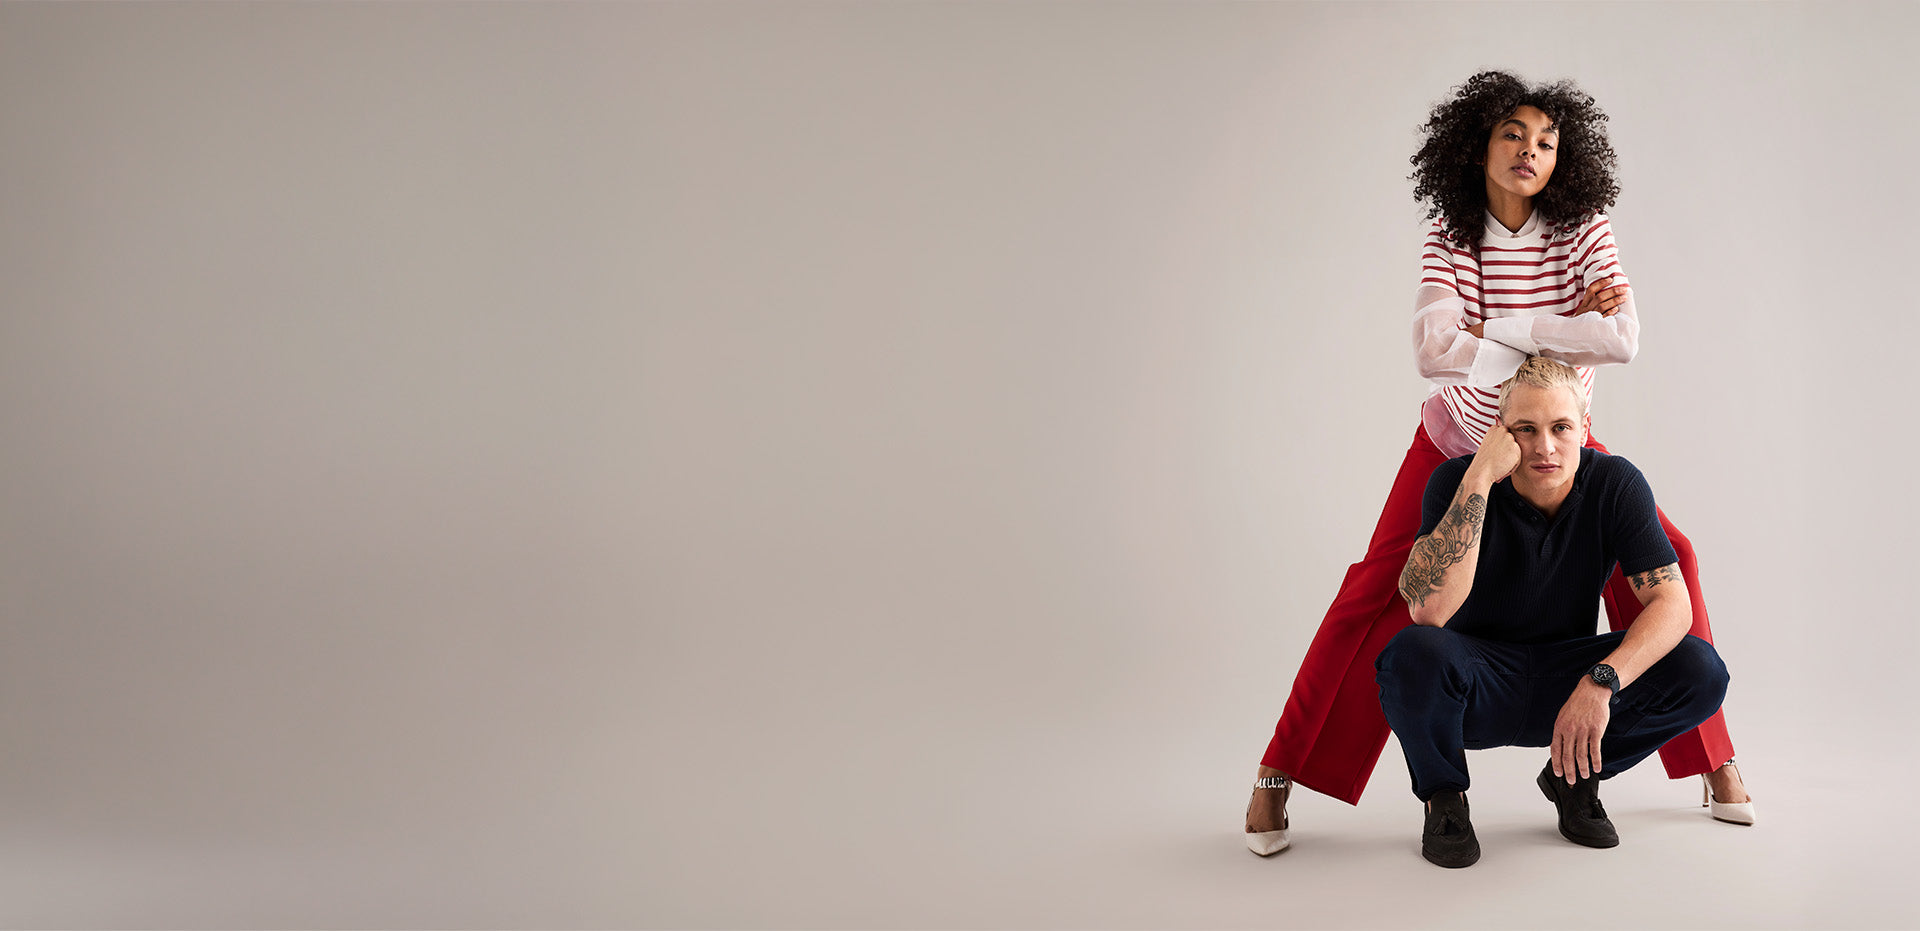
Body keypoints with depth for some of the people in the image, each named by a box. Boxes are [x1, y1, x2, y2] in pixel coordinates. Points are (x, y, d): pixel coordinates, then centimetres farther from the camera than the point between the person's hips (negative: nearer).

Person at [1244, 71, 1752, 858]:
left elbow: (1623, 339, -30)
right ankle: (1279, 773, -1)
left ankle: (1713, 761, 5)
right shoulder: (1450, 239, -17)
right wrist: (1563, 333, -29)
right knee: (1378, 592, -11)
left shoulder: (1584, 230, -15)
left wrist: (1498, 327, -30)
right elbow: (1433, 352, -32)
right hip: (1459, 439, -1)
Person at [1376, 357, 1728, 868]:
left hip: (1567, 683, 3)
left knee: (1701, 671, -20)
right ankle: (1444, 797, -4)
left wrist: (1601, 682, -35)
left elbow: (1673, 604, -17)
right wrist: (1478, 477, -38)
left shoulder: (1616, 485, -12)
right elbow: (1429, 610, -36)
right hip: (1478, 688, -3)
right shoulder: (1457, 480, -20)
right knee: (1415, 652, -37)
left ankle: (1572, 779, 7)